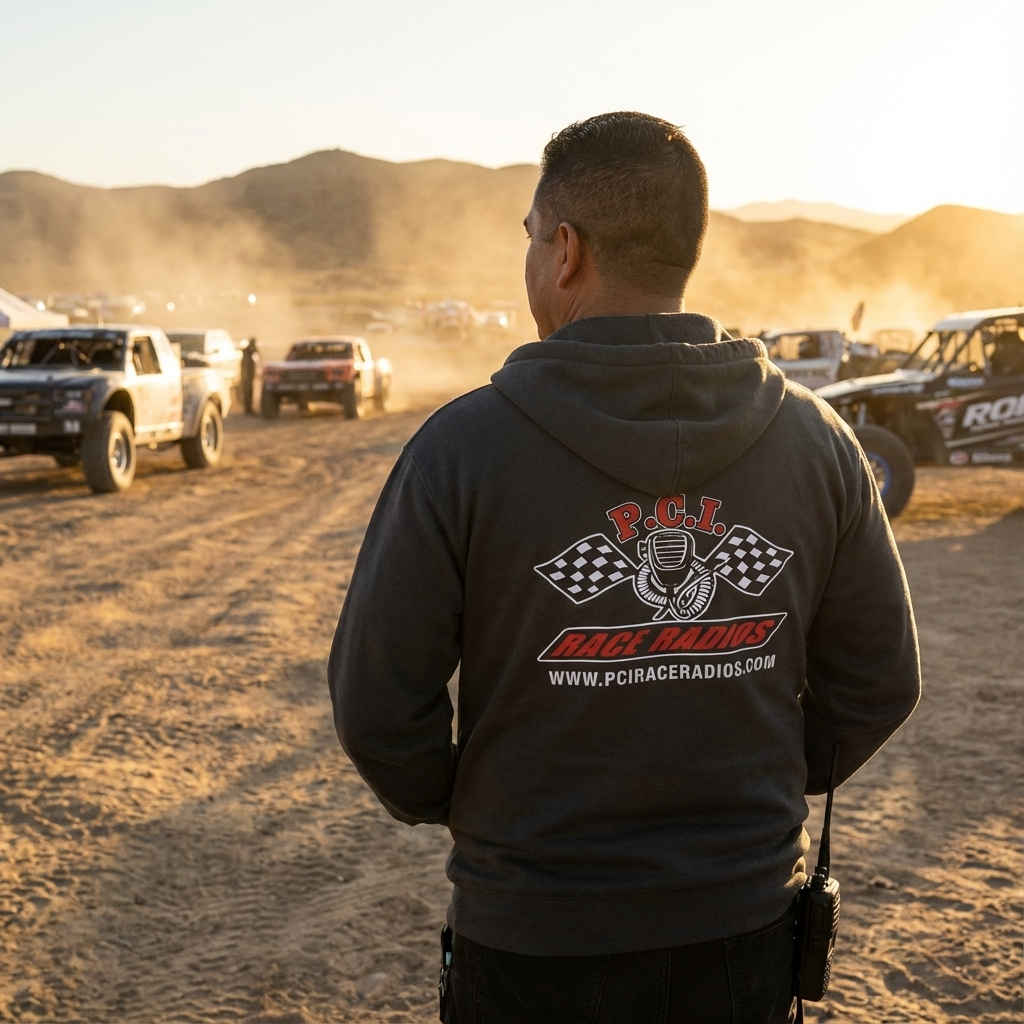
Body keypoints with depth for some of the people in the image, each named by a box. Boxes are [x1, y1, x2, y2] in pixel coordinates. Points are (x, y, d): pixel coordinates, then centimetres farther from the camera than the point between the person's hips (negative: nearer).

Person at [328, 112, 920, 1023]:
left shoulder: (464, 447, -17)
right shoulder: (814, 438, -6)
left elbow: (378, 701, -12)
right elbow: (877, 683, 1)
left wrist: (450, 807, 7)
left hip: (536, 946, -2)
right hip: (747, 929, 3)